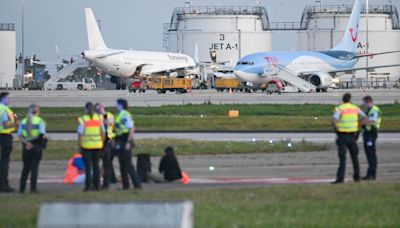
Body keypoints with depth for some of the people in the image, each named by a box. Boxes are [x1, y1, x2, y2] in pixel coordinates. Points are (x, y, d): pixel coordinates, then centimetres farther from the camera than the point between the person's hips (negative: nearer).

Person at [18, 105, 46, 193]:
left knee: (26, 167, 13)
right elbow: (42, 135, -13)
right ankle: (33, 188, -5)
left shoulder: (23, 121, 8)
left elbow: (20, 136, -2)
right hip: (37, 146, -3)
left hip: (26, 146, 3)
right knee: (34, 167, 1)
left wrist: (26, 142, -10)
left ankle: (22, 188, 10)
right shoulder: (40, 121, -3)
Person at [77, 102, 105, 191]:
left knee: (88, 166, 0)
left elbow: (80, 134, -11)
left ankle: (88, 185, -3)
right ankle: (96, 185, 10)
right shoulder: (98, 118, 4)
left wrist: (80, 145, -4)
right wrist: (101, 143, 14)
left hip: (86, 145, -3)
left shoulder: (83, 119, -8)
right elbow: (103, 132, 5)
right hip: (97, 145, 3)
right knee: (96, 165, 10)